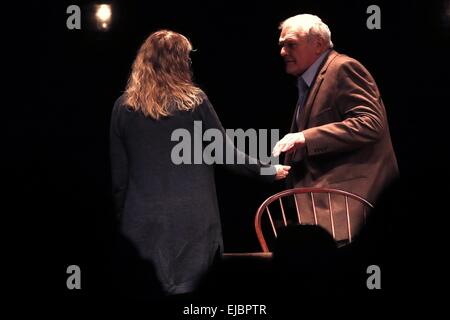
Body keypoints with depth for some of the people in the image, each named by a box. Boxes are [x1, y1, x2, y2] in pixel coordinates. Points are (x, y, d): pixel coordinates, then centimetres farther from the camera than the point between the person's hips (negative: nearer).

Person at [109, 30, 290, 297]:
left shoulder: (124, 107, 2)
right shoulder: (194, 101, -5)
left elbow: (119, 174, 4)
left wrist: (123, 216, 14)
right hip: (191, 219, -2)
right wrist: (269, 170, 14)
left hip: (143, 221, 2)